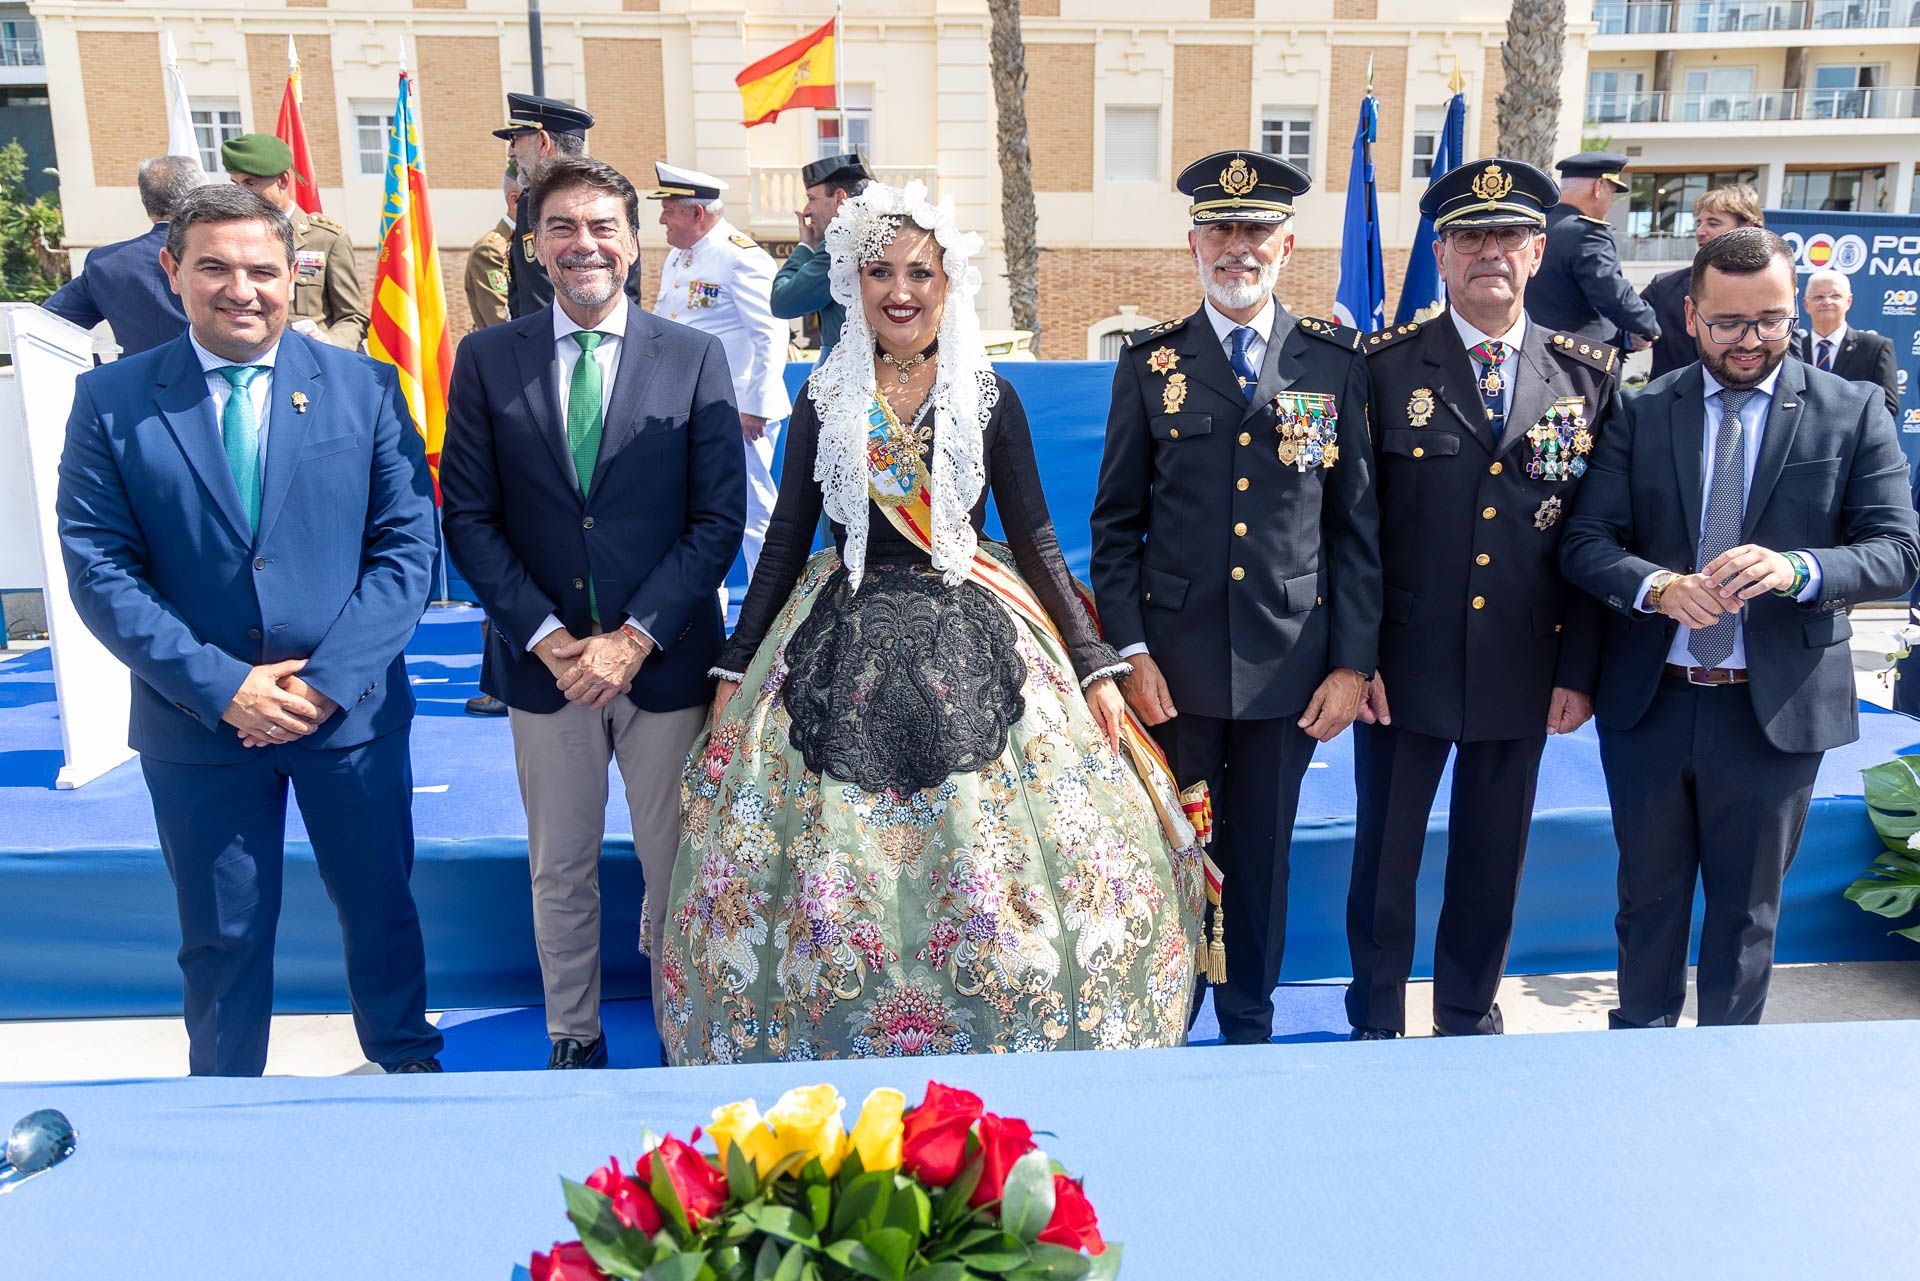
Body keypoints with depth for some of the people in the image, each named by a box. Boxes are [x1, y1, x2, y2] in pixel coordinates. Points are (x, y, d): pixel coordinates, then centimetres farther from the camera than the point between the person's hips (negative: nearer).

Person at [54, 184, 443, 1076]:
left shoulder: (364, 387, -2)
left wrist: (328, 679, -14)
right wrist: (219, 686, -15)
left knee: (380, 906, 16)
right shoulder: (110, 400, -2)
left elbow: (407, 543, -5)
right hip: (197, 722, 0)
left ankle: (406, 1060, 41)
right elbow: (98, 568, -5)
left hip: (353, 710, 0)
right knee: (223, 935, 15)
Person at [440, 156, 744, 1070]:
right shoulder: (486, 359, 3)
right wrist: (548, 638, -10)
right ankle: (573, 1040, 32)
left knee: (676, 869, 10)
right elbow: (468, 519, 0)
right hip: (544, 662, 1)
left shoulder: (695, 359, 0)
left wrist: (636, 636, -12)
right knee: (560, 869, 14)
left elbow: (718, 519, -4)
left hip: (665, 661, -1)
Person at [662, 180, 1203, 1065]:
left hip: (973, 650, 0)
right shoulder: (825, 402, 5)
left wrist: (1094, 667, -1)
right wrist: (734, 671, 7)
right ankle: (833, 1058, 20)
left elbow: (1036, 541, 5)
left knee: (991, 873, -4)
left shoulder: (990, 400, 3)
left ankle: (996, 1063, 17)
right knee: (833, 875, -1)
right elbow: (785, 543, 9)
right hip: (844, 654, 1)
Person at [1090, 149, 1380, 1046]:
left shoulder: (1336, 363, 4)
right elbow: (1116, 522, 3)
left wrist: (1352, 662, -1)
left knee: (1262, 859, 12)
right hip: (1173, 662, 0)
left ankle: (1250, 1025, 32)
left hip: (1288, 663, 1)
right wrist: (1129, 651, -6)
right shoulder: (1150, 363, 3)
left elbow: (1357, 527, 4)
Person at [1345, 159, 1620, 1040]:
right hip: (1403, 663, -2)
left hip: (1523, 672, 2)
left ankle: (1469, 1020, 35)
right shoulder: (1385, 364, -3)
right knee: (1384, 859, 10)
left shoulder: (1591, 374, 4)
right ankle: (1375, 1026, 30)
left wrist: (1579, 670, -1)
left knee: (1492, 865, 15)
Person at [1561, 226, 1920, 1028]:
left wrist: (1797, 568, -28)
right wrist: (1658, 586, -26)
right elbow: (1585, 541, -5)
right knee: (1648, 894, 16)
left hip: (1774, 710, -1)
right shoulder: (1641, 412, 1)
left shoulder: (1852, 413, -2)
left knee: (1747, 907, 14)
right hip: (1647, 701, 1)